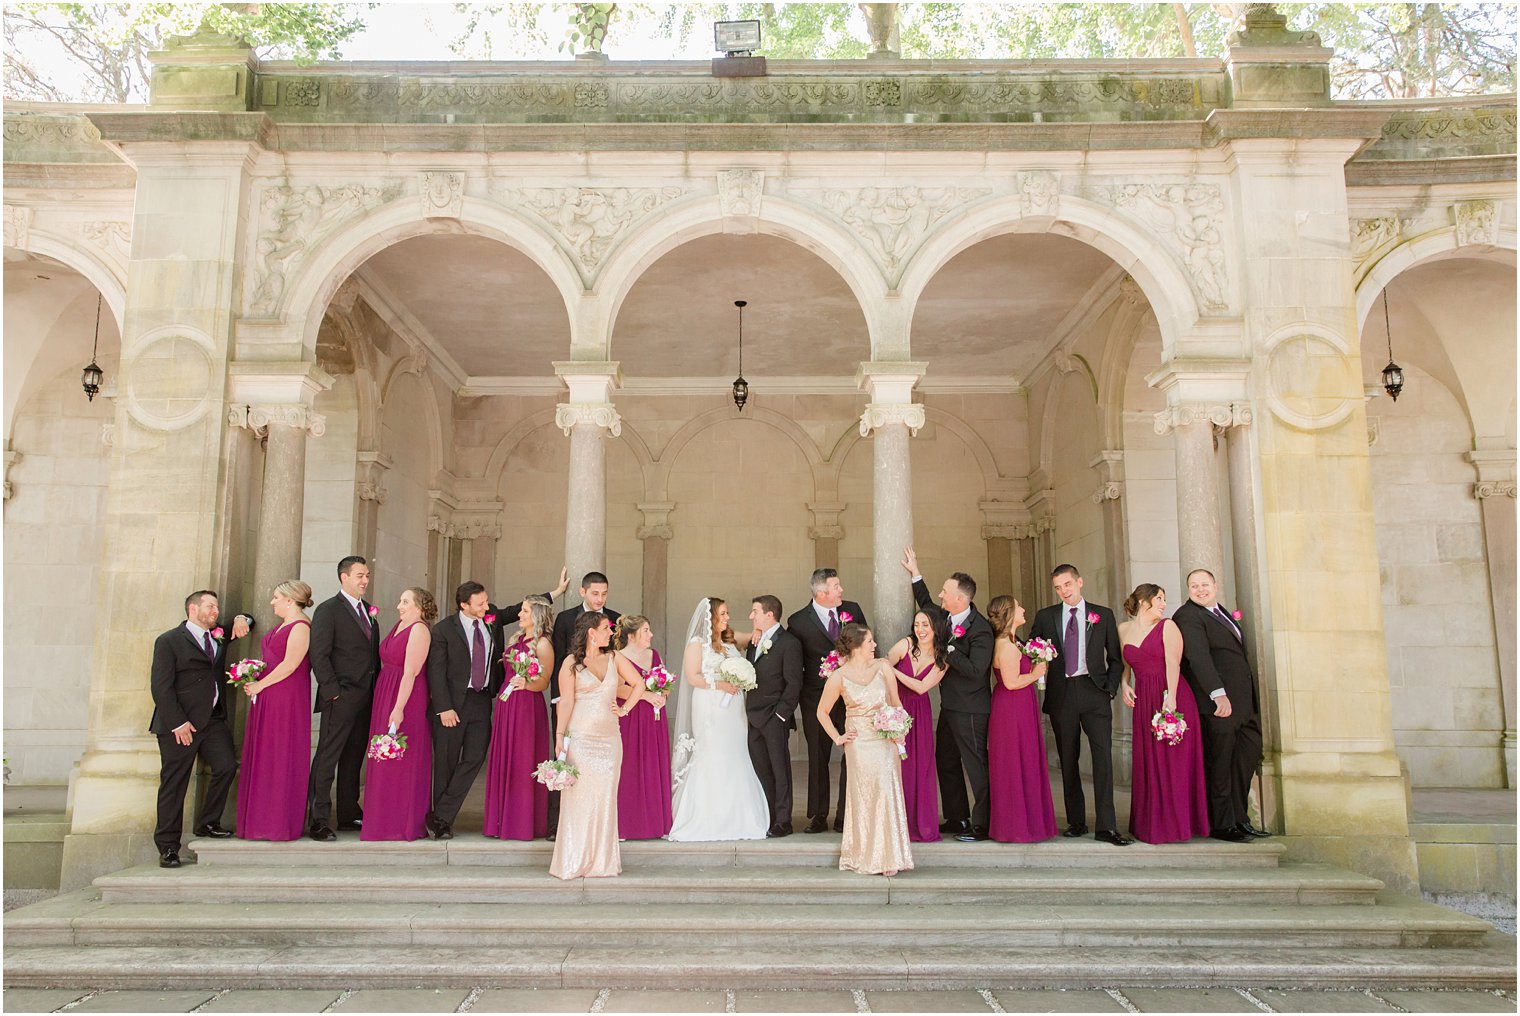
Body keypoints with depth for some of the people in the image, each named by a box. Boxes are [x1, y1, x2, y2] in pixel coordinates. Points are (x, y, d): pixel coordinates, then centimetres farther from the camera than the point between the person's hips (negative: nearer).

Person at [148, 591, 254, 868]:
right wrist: (177, 723, -17)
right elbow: (160, 687, -9)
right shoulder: (169, 641, -3)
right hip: (180, 723, -6)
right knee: (174, 783, -1)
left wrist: (240, 619, 8)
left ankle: (207, 823, 13)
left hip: (213, 720, 6)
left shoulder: (218, 635, 15)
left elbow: (246, 623, 34)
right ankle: (167, 846, 8)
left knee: (227, 766, -7)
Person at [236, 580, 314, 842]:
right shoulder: (283, 626, 19)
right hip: (267, 702, 10)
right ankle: (263, 821, 15)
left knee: (281, 759, -4)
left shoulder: (300, 627, -12)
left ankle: (281, 824, 3)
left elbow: (289, 665, -19)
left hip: (287, 701, -10)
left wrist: (259, 685, -13)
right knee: (264, 759, 10)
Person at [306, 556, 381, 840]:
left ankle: (349, 813, 21)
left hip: (366, 697, 7)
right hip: (341, 698, -7)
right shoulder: (328, 610, -5)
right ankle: (318, 820, -1)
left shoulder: (369, 611, 16)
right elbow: (319, 655, -11)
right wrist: (332, 692, -15)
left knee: (354, 758, 13)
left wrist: (377, 689, 10)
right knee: (327, 758, -5)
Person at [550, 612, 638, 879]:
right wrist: (559, 735, -13)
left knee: (605, 798, 5)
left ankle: (602, 861, 13)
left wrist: (624, 709, 10)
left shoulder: (613, 658, 11)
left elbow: (639, 685, 19)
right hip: (581, 738, -4)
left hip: (609, 739, 4)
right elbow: (566, 701, -6)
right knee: (579, 797, -2)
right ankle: (575, 862, 8)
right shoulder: (572, 663, 0)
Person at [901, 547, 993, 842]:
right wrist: (915, 574, 21)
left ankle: (982, 824, 6)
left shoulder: (980, 629, -20)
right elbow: (927, 605, 26)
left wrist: (948, 649, -22)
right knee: (945, 762, 17)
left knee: (975, 764, -3)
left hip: (970, 710, -10)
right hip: (949, 705, 10)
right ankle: (957, 819, 28)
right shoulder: (946, 616, 4)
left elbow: (974, 670, -28)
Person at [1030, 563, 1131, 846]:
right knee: (1068, 760, 5)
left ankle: (1106, 826, -10)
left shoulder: (1103, 615, 8)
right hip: (1061, 694, 2)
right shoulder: (1045, 617, 10)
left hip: (1094, 692, -1)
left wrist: (1109, 688, -1)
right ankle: (1076, 822, 13)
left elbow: (1115, 658, 10)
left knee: (1103, 756, -11)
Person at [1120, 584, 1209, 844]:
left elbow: (1173, 663, -11)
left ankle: (1177, 823, 9)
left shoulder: (1167, 627, 0)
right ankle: (1152, 824, 14)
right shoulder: (1124, 629, 11)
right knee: (1148, 763, 5)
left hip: (1171, 698, -3)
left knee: (1174, 760, -1)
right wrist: (1124, 686, 3)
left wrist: (1171, 696, -21)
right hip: (1143, 702, 3)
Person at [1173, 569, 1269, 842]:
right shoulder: (1188, 617, -11)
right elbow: (1198, 657, -23)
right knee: (1219, 763, -2)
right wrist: (1218, 694, -33)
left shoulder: (1222, 612, 20)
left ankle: (1239, 818, 19)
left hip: (1243, 701, 9)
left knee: (1249, 754, 9)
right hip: (1219, 702, -9)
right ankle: (1221, 825, 7)